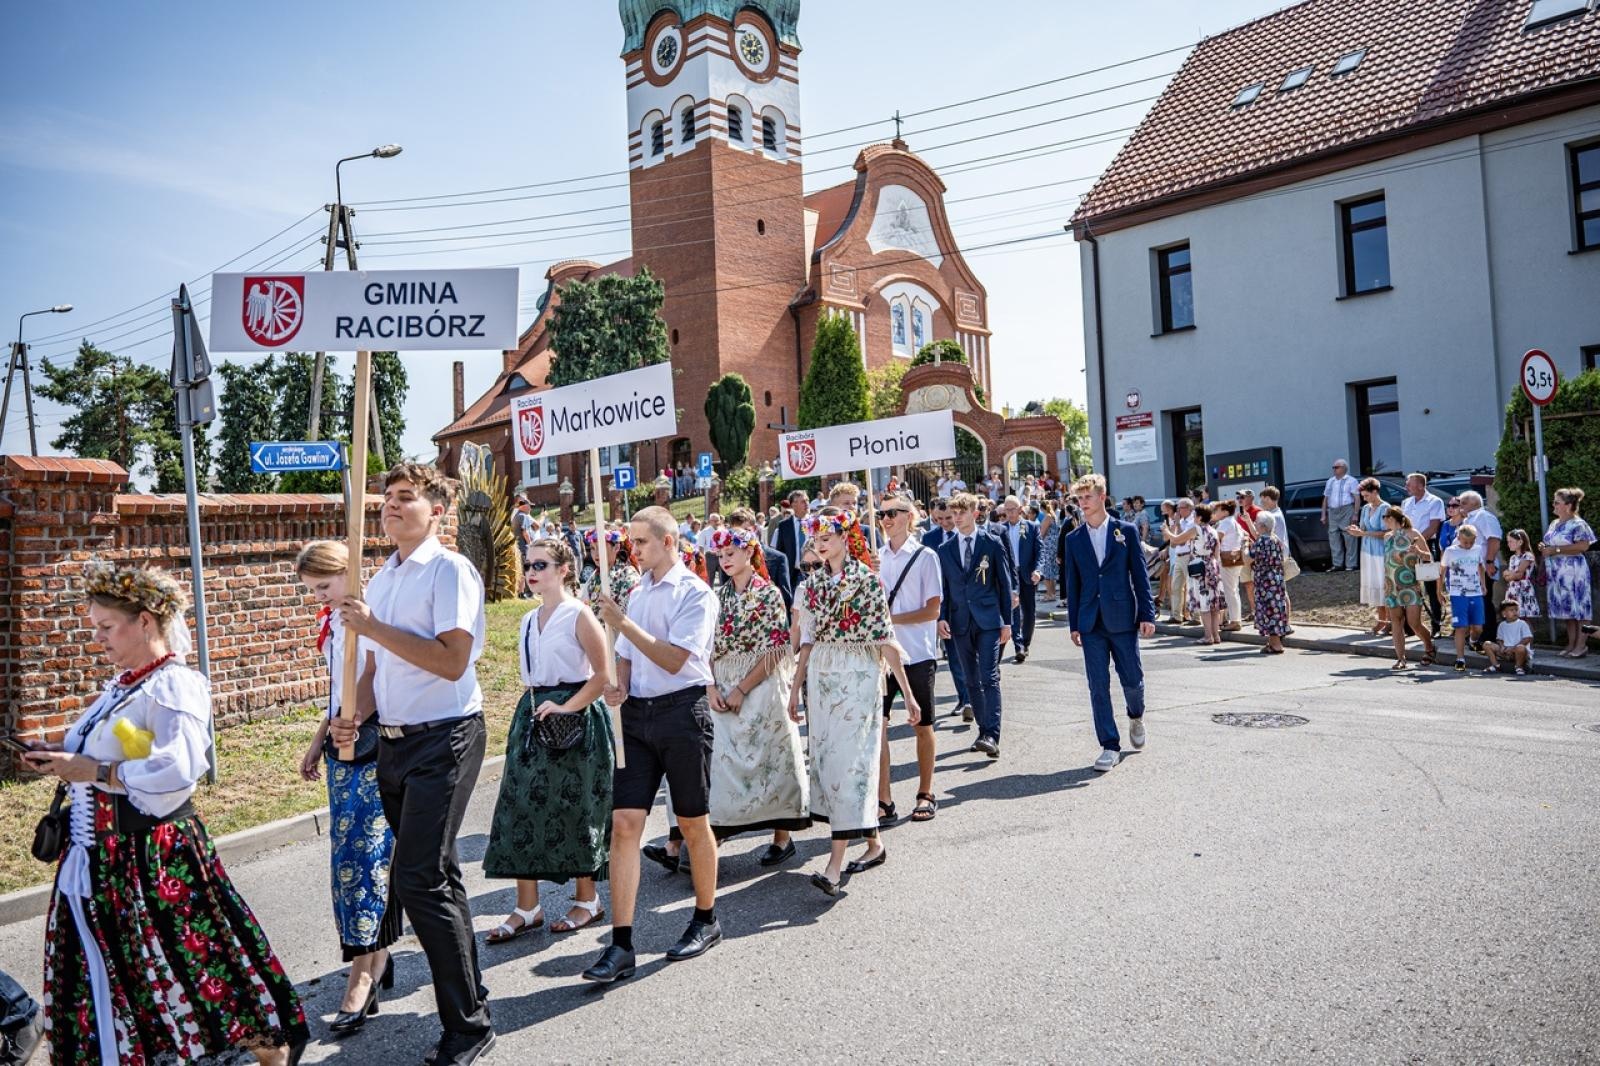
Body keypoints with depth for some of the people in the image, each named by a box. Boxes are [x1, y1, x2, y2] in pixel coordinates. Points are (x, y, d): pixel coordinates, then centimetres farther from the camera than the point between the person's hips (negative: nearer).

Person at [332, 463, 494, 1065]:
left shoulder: (449, 570, -11)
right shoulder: (380, 579, 14)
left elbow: (451, 660, -21)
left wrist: (374, 627, -18)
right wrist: (352, 718, 6)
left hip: (443, 739, -9)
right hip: (393, 741, 9)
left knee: (419, 879, -12)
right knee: (436, 874, 17)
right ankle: (470, 998, 33)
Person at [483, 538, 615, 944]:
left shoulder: (579, 615, -9)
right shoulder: (528, 621, 12)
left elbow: (603, 674, -13)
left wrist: (565, 708, -19)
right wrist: (525, 720, 14)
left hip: (574, 722, -7)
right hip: (532, 719, 7)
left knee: (575, 807, 3)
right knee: (522, 807, 3)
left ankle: (587, 899, 20)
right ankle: (526, 907, 13)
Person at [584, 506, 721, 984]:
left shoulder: (695, 593, -8)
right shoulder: (637, 593, 14)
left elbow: (674, 660, -16)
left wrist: (623, 623, -17)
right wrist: (619, 687, 0)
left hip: (682, 712, -6)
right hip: (637, 714, 6)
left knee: (693, 823, 8)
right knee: (624, 823, -3)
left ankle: (706, 920, 28)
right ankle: (621, 944, 2)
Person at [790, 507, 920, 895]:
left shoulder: (867, 580, -5)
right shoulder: (811, 584, 9)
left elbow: (885, 640, -6)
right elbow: (808, 641, 12)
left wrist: (908, 694, -7)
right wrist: (795, 689, 10)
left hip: (858, 676, -6)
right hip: (820, 677, 6)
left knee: (846, 759, -10)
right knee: (826, 758, 7)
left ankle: (836, 862, -9)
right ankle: (872, 843, 22)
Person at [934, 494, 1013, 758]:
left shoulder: (992, 544, 1)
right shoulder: (945, 549, 9)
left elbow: (1005, 584, 2)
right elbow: (942, 588, 10)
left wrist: (1007, 621, 0)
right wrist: (941, 617, -4)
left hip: (988, 620, -4)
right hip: (960, 622, 4)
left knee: (989, 677, -12)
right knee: (971, 680, 9)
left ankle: (991, 735, -15)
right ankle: (984, 731, 20)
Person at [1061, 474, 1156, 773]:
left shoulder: (1127, 531, 1)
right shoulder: (1074, 539, 6)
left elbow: (1140, 575, 1)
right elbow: (1072, 584, 7)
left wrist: (1147, 615, -4)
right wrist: (1074, 624, 5)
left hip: (1123, 618, -1)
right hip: (1091, 623, 2)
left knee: (1132, 679, 6)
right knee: (1098, 686, 0)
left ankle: (1136, 716, 39)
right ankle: (1109, 746, 8)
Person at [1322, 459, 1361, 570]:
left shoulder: (1351, 481, 2)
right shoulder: (1330, 481, 20)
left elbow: (1357, 498, -5)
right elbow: (1325, 498, 21)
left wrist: (1355, 514, -14)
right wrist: (1324, 515, 15)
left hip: (1346, 511, -6)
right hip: (1333, 512, 6)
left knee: (1349, 538, -5)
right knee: (1333, 538, 4)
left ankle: (1351, 565, -3)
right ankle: (1337, 564, 10)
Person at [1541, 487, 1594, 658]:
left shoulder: (1578, 524, -9)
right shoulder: (1554, 524, 16)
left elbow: (1583, 546, -20)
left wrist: (1556, 550, -19)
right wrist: (1544, 548, 5)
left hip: (1573, 573, -8)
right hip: (1556, 574, 8)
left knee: (1578, 607, -4)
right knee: (1567, 608, 11)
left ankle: (1581, 645, -1)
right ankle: (1571, 644, 16)